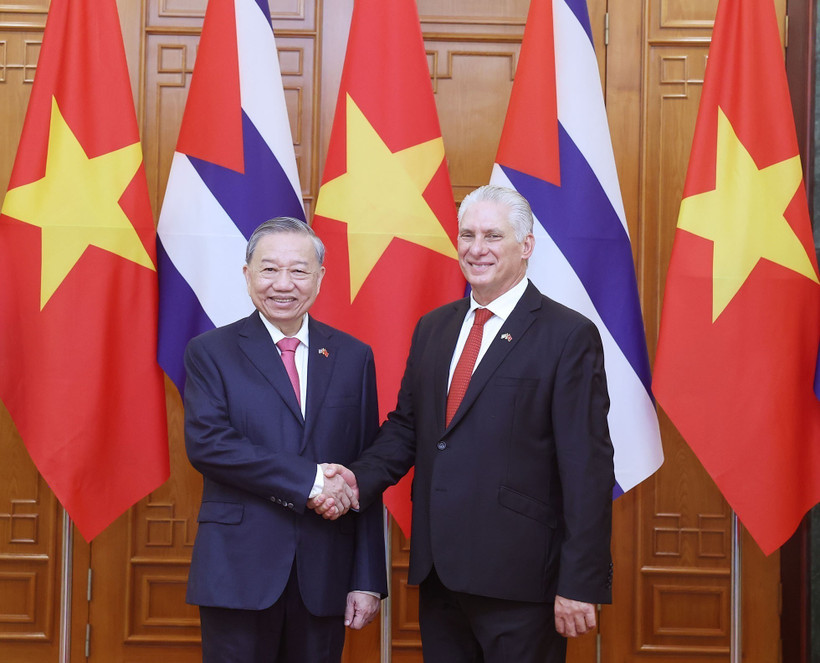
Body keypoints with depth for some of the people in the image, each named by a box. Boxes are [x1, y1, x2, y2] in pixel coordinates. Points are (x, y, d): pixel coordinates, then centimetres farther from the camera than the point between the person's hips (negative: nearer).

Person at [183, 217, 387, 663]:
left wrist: (368, 580, 1)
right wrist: (308, 480, -18)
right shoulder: (211, 352, 2)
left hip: (325, 576, 2)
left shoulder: (353, 357, 8)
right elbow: (205, 442, -13)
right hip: (239, 571, -2)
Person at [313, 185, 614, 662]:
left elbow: (587, 467, -11)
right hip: (437, 570, 6)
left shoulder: (569, 335, -7)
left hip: (516, 576, -6)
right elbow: (406, 424, 17)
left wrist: (581, 584, -15)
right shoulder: (433, 328, 13)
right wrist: (361, 479, -3)